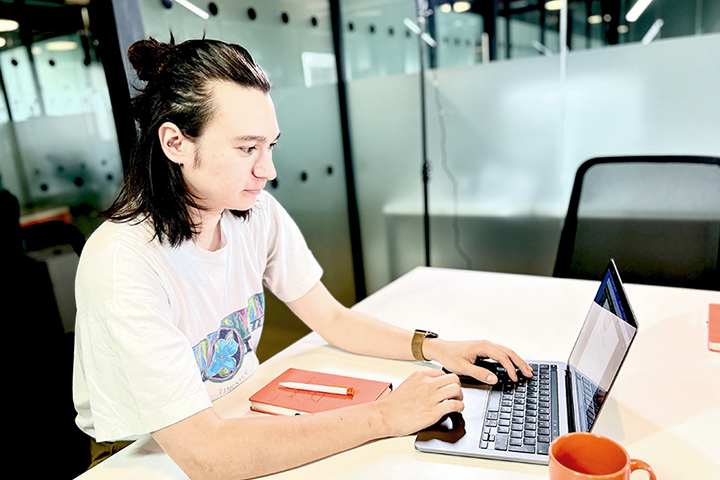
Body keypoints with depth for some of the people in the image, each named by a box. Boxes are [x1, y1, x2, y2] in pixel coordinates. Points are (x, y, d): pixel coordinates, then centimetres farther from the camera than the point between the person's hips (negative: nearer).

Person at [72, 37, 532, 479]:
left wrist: (438, 347, -15)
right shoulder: (123, 264, -29)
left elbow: (333, 319, -2)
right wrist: (384, 416, -30)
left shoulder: (258, 213, -11)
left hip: (242, 415, 5)